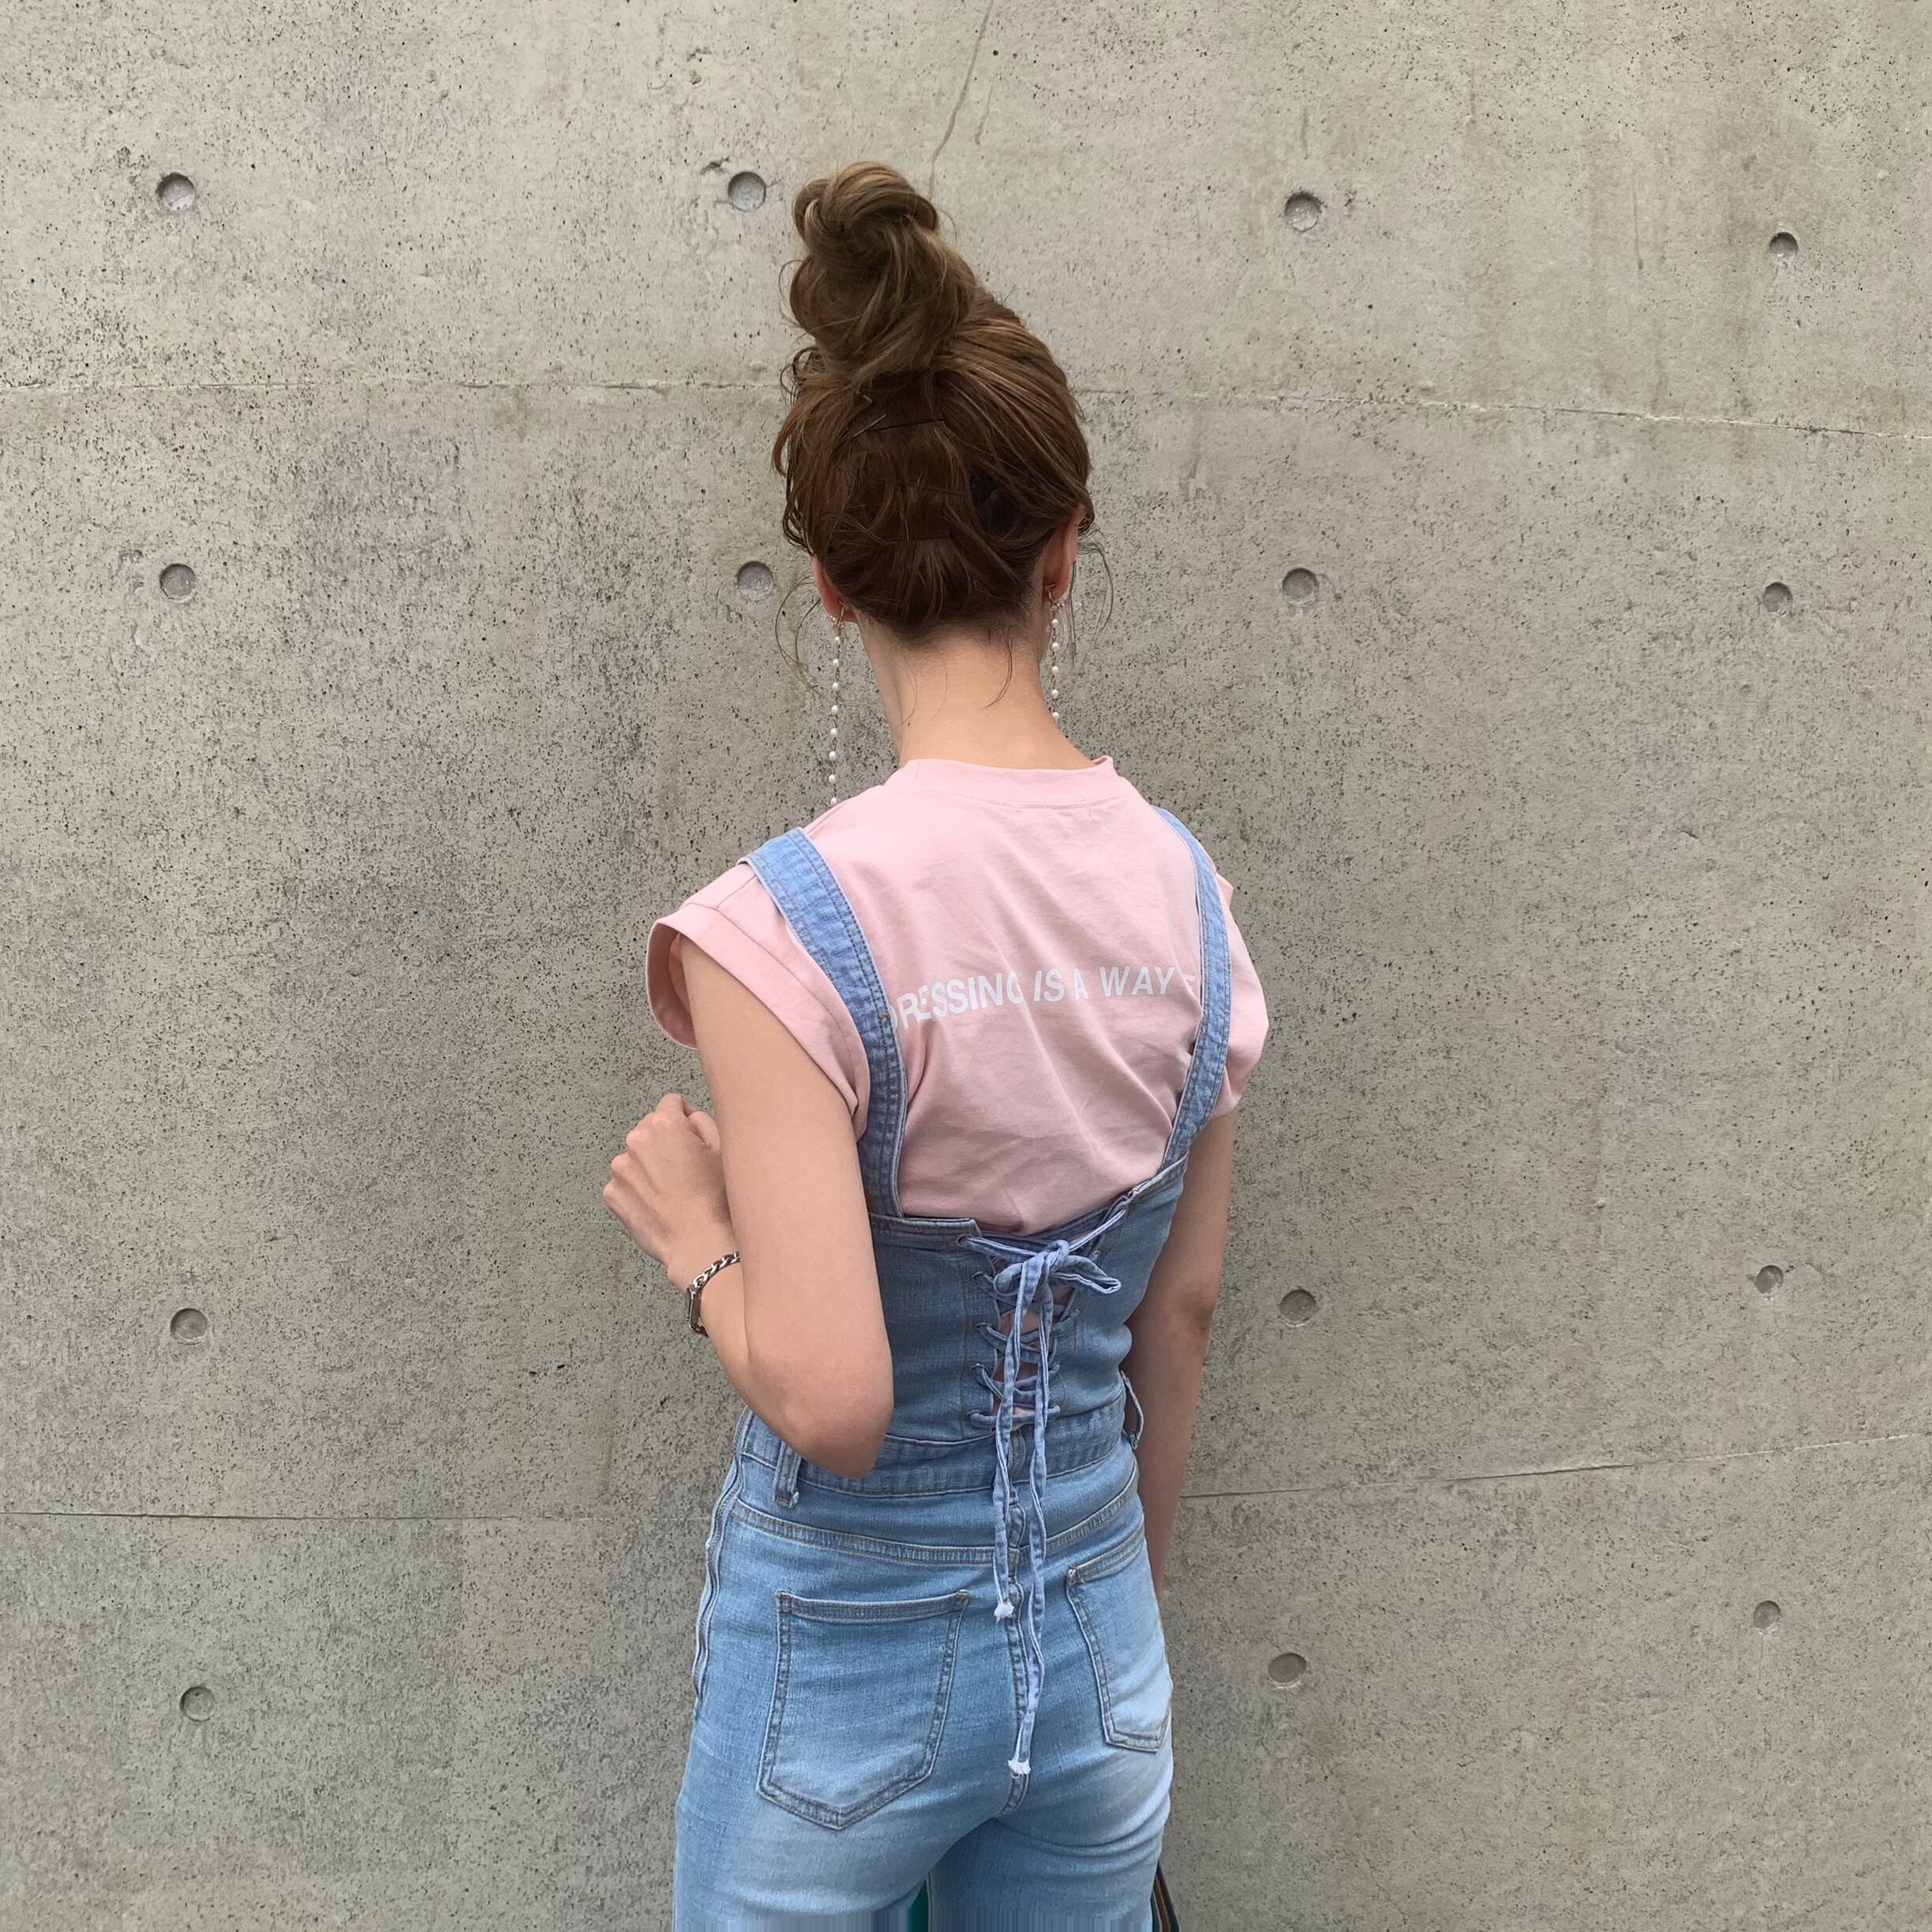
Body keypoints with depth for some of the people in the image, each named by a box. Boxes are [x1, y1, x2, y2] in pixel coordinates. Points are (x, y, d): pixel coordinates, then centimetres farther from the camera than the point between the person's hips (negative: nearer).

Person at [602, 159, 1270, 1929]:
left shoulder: (785, 928, -23)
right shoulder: (1188, 891, -6)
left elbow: (829, 1395, -26)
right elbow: (1186, 1304, 4)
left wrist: (696, 1238, -6)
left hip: (848, 1669, -4)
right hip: (1096, 1648, 4)